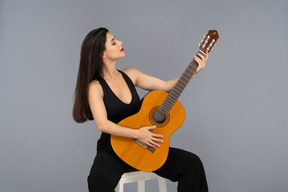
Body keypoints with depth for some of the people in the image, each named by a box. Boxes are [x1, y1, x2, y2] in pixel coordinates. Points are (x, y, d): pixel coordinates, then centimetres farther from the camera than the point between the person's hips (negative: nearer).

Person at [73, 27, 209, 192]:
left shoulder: (130, 74, 5)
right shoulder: (95, 87, -10)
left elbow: (167, 86, 5)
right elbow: (102, 124, -22)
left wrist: (195, 70, -2)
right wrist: (137, 134, -26)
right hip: (113, 148, -5)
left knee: (192, 163, -9)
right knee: (99, 178, -38)